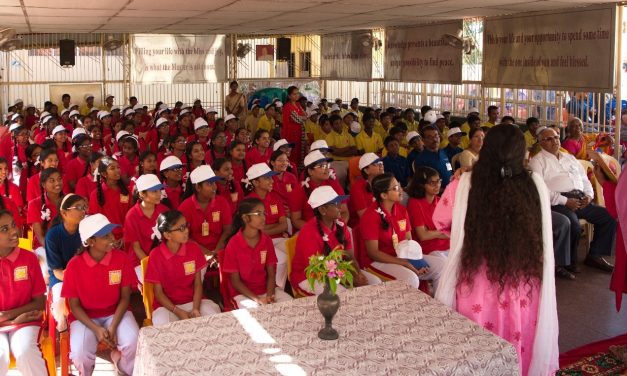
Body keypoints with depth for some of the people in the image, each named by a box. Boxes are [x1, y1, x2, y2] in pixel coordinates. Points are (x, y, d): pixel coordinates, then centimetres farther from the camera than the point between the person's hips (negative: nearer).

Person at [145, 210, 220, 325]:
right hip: (167, 305, -3)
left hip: (192, 301, 3)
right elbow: (158, 293, -9)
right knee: (164, 328, -35)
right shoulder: (156, 255, -13)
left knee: (214, 313, -24)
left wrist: (196, 309, -17)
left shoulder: (194, 248, -4)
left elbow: (198, 283, -1)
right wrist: (179, 313, -20)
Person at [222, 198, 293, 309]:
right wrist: (257, 299, -18)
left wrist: (269, 296, -15)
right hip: (244, 293, -4)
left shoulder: (267, 241, 0)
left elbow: (271, 274, 2)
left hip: (267, 289, 4)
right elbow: (235, 281, -10)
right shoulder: (233, 244, -13)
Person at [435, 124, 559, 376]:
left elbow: (439, 222, 5)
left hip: (478, 287, -1)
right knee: (521, 348, 22)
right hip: (524, 288, 1)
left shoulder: (464, 186, -14)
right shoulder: (537, 186, -11)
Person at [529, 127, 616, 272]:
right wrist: (565, 201, -16)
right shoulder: (537, 161, 2)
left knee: (609, 216, -7)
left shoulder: (570, 158, 26)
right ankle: (569, 261, -8)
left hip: (580, 199, 7)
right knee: (573, 225, -33)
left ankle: (595, 256, 5)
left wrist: (589, 195, 5)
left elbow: (584, 179, 28)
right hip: (557, 202, -7)